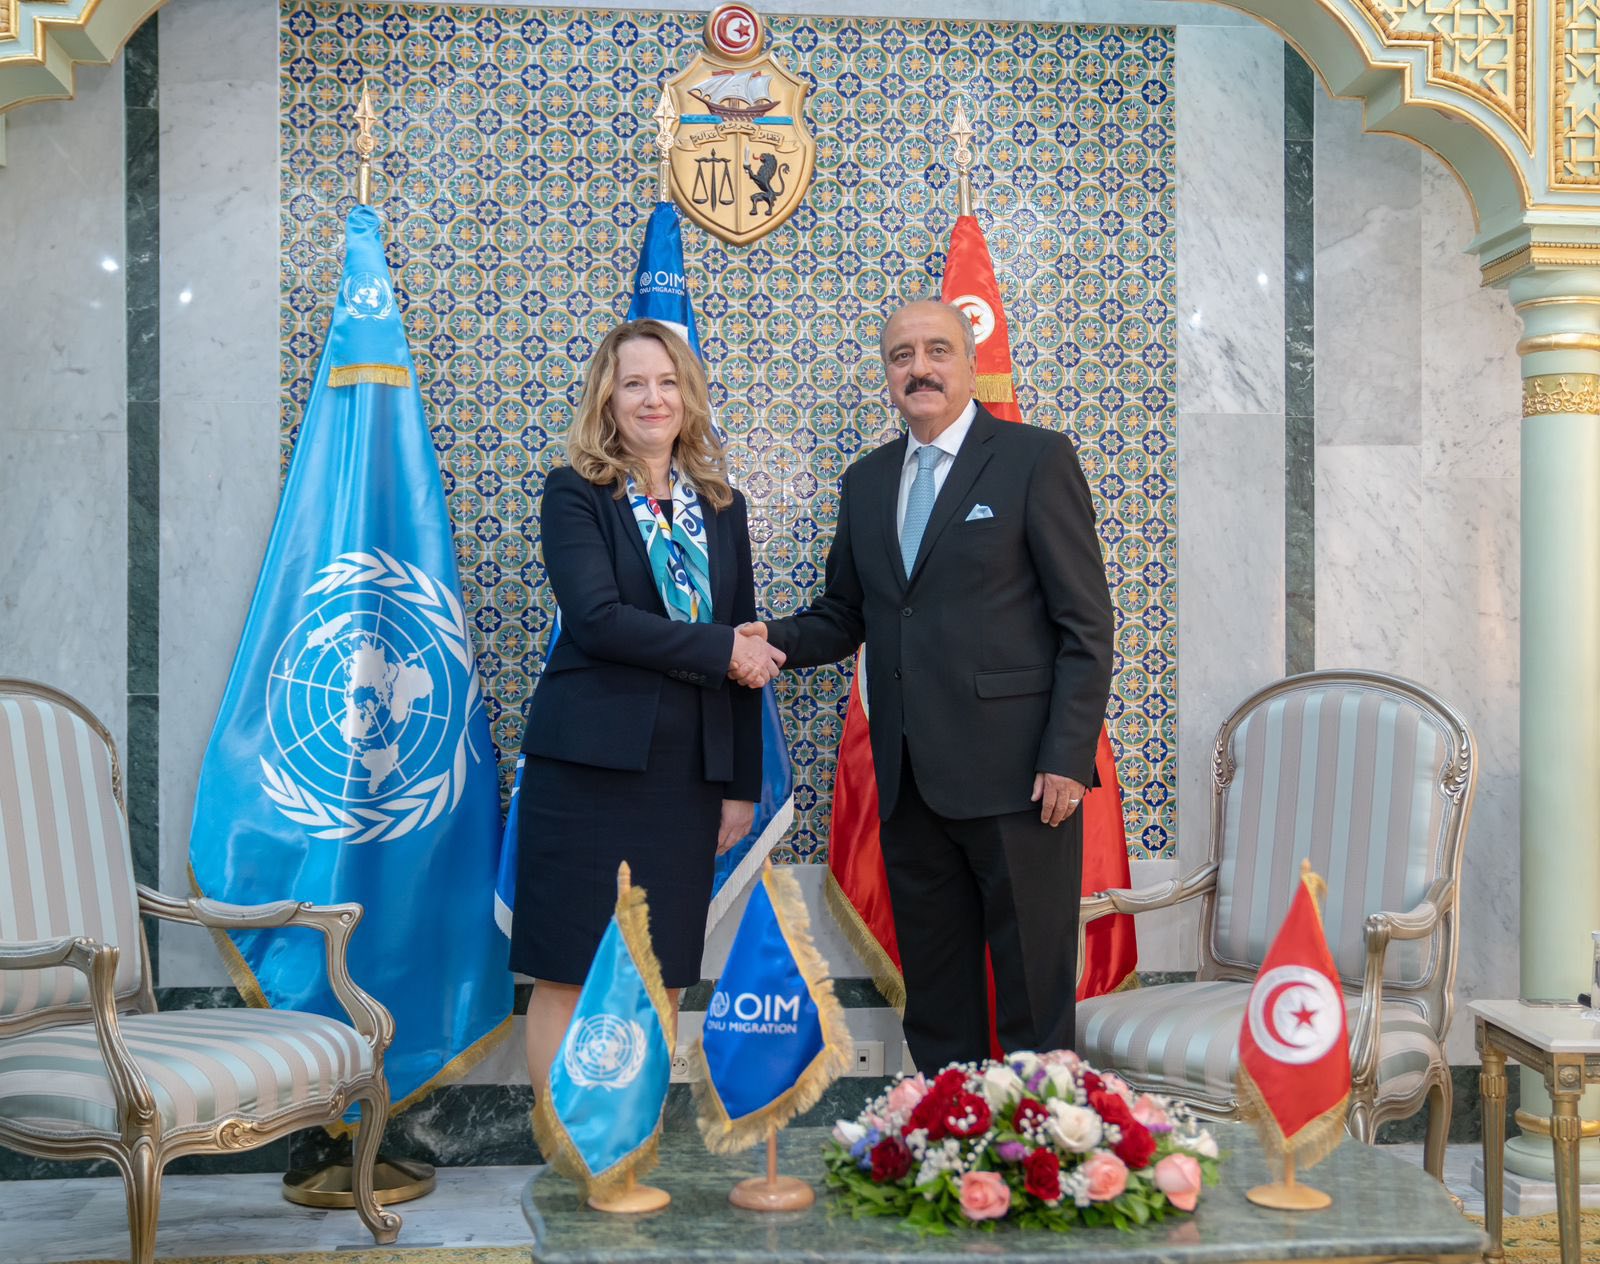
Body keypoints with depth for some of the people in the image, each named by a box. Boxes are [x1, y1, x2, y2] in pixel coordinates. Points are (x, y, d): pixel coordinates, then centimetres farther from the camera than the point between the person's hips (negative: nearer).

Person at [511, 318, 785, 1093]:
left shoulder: (722, 507, 14)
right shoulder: (574, 495, 0)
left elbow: (748, 659, 14)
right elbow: (595, 617, -14)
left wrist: (741, 784, 10)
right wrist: (719, 648, -12)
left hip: (688, 770, 4)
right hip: (590, 765, -4)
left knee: (660, 979, 7)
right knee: (567, 973, 0)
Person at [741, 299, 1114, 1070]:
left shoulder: (1036, 460, -3)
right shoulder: (866, 482, 14)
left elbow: (1086, 623, -7)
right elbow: (845, 615, 18)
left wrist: (1067, 756, -14)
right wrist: (779, 641, -4)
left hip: (1014, 774, -5)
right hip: (910, 778, 6)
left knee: (1033, 976, 3)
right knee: (932, 980, 14)